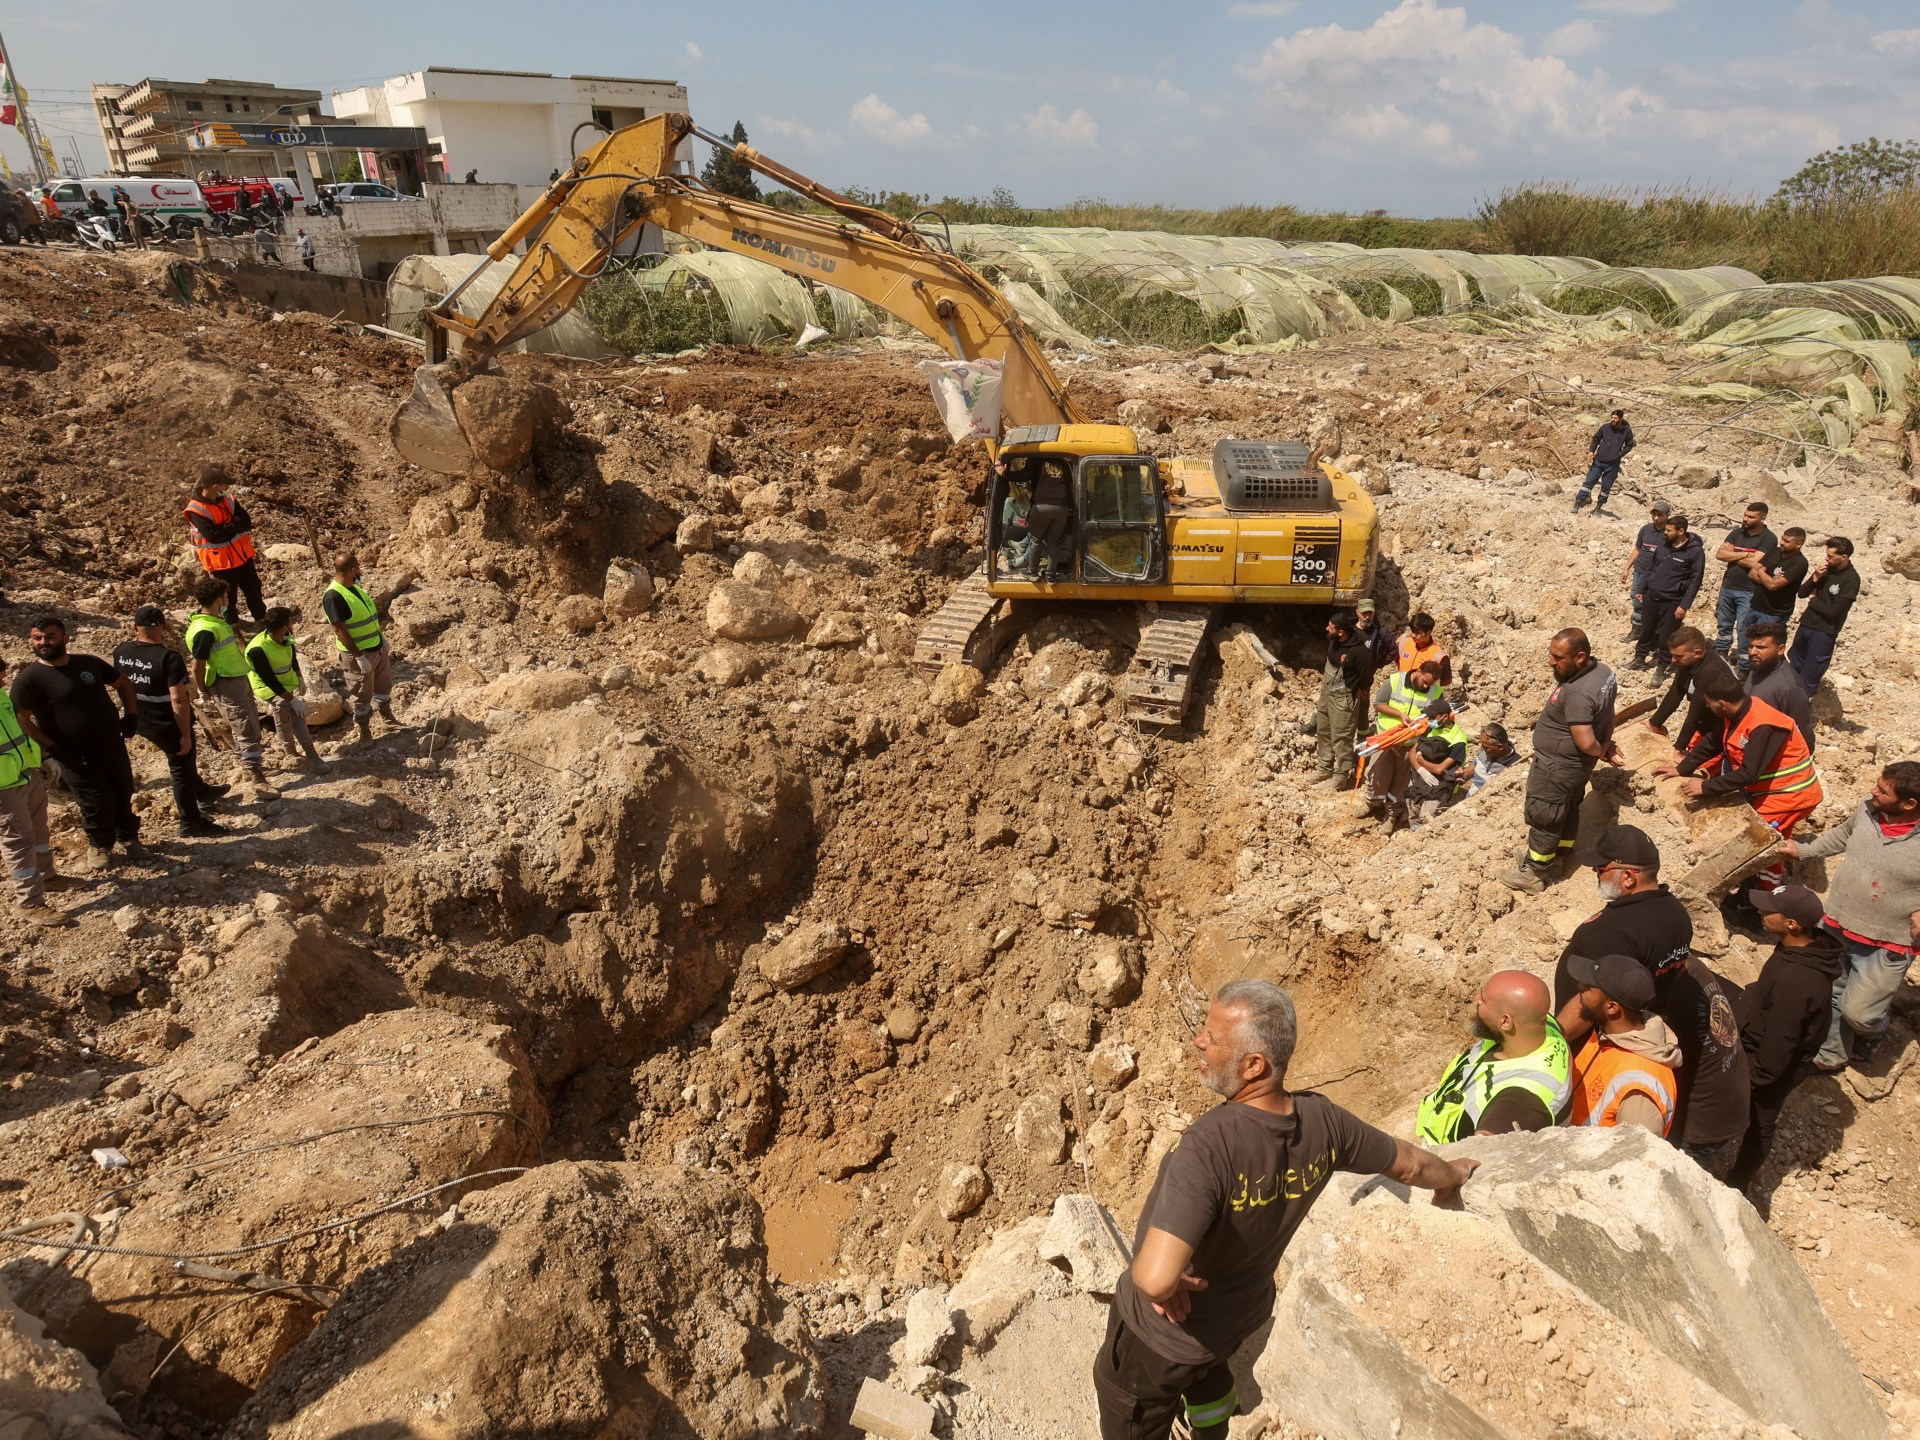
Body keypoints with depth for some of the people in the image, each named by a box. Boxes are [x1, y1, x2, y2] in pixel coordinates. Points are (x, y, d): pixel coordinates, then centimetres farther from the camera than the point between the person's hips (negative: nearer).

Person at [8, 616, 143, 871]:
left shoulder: (89, 663, 1)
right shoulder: (29, 678, -14)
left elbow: (122, 683, 15)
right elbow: (21, 718, -17)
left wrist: (131, 715, 4)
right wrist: (52, 749, -21)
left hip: (113, 745, 4)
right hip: (78, 757, -4)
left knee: (123, 795, 18)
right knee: (96, 804, 6)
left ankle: (128, 837, 41)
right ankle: (100, 845, 32)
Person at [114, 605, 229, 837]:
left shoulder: (121, 653, -6)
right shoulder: (168, 657, -26)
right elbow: (178, 700, -27)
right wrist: (186, 734, -20)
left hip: (140, 722, 7)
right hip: (168, 724, -7)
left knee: (182, 760, 30)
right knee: (181, 768, 10)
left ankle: (200, 790, 51)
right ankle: (190, 822, 22)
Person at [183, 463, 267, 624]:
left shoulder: (228, 498, -3)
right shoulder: (196, 510, -21)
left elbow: (247, 522, -9)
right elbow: (213, 535, -28)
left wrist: (226, 527, -23)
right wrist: (235, 525, -18)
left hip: (242, 554, 6)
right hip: (220, 561, -5)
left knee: (253, 589, 19)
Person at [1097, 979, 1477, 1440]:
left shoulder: (1208, 1147, -41)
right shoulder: (1322, 1121, -19)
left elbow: (1155, 1278, -49)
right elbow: (1410, 1164, 1)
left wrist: (1166, 1287, -24)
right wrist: (1456, 1173, 23)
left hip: (1162, 1336, -6)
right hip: (1242, 1314, 6)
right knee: (1207, 1377, 37)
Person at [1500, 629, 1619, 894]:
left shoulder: (1578, 694, -35)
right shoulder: (1602, 671, -4)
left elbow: (1586, 744, -33)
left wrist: (1603, 750, -13)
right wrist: (1606, 745, 3)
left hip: (1557, 766, -10)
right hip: (1575, 764, 10)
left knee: (1543, 818, 7)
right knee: (1568, 808, 27)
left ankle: (1532, 874, 21)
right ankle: (1560, 854, 47)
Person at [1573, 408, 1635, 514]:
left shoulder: (1627, 431, -2)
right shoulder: (1605, 427, 0)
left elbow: (1629, 446, 7)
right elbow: (1596, 439, 11)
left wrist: (1619, 455, -8)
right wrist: (1591, 451, -4)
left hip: (1613, 464, 0)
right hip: (1598, 461, 1)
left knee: (1606, 488, 6)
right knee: (1589, 482, -6)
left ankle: (1598, 507, 18)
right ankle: (1578, 503, -5)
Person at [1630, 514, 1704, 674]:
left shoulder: (1695, 551, -13)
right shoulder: (1663, 545, 4)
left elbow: (1695, 581, -13)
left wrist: (1684, 605, -17)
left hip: (1672, 602, -5)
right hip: (1652, 598, 5)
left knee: (1666, 637, 2)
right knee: (1645, 631, 16)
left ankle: (1661, 668, 16)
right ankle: (1639, 659, 31)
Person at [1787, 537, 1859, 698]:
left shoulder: (1851, 579, -15)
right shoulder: (1827, 569, 2)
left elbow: (1833, 610, -18)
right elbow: (1802, 593, 4)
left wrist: (1813, 600, -2)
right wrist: (1815, 577, -12)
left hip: (1824, 632, -6)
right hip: (1806, 624, 6)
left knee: (1808, 677, 2)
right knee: (1793, 667, 17)